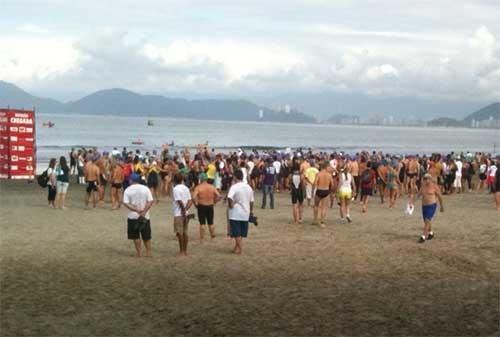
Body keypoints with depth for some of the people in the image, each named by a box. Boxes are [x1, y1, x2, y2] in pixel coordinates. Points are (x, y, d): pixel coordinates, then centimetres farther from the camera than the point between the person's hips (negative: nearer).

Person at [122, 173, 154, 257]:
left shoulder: (128, 190, -4)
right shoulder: (145, 189, 2)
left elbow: (126, 203, -13)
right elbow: (150, 201, -7)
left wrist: (136, 210, -16)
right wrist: (144, 212, -12)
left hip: (133, 216, -2)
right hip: (145, 216, 2)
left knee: (135, 236, 8)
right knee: (147, 236, 12)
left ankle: (138, 252, 8)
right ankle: (148, 252, 13)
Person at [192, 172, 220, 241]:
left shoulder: (198, 187, -10)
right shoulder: (212, 187, 1)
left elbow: (194, 197, -21)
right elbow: (218, 196, -4)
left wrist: (196, 204, -6)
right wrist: (214, 202, 6)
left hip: (201, 206, -3)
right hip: (210, 206, 3)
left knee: (202, 223, 4)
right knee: (211, 223, 14)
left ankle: (202, 238, 7)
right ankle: (212, 236, 14)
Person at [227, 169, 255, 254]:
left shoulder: (234, 187, -14)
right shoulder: (248, 187, 5)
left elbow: (229, 198, -32)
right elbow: (251, 201, 13)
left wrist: (231, 205, -15)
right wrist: (251, 211, 25)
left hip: (235, 213, -6)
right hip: (245, 213, 6)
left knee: (237, 233, 2)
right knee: (241, 233, 15)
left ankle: (240, 249, 1)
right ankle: (237, 248, 23)